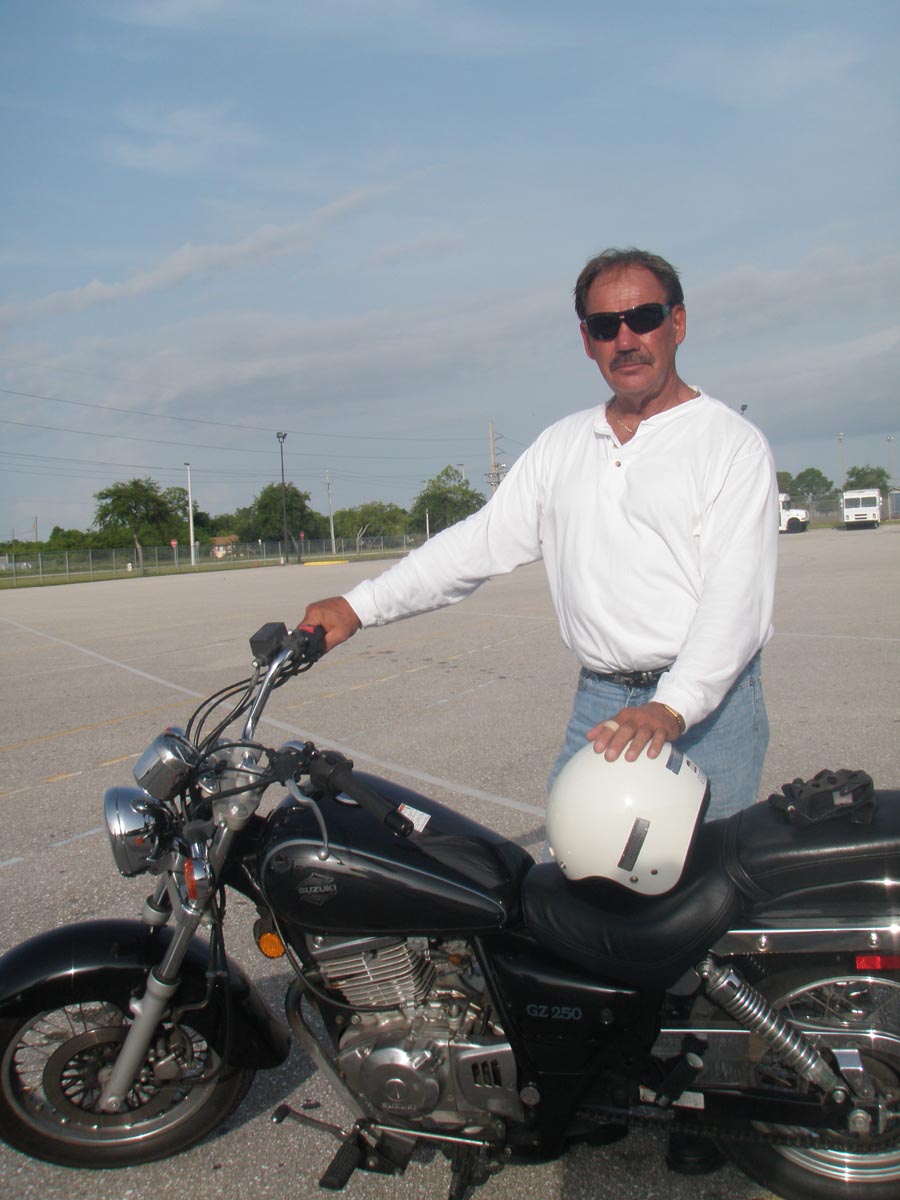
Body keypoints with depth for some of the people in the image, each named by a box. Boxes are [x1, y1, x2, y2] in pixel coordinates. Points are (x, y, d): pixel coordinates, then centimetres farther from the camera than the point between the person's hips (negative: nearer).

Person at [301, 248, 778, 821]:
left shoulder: (733, 443, -2)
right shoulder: (561, 444, 14)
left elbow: (737, 599, -11)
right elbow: (479, 542, 12)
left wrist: (672, 709, -24)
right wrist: (359, 606, 5)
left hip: (708, 706, -3)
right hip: (599, 706, 4)